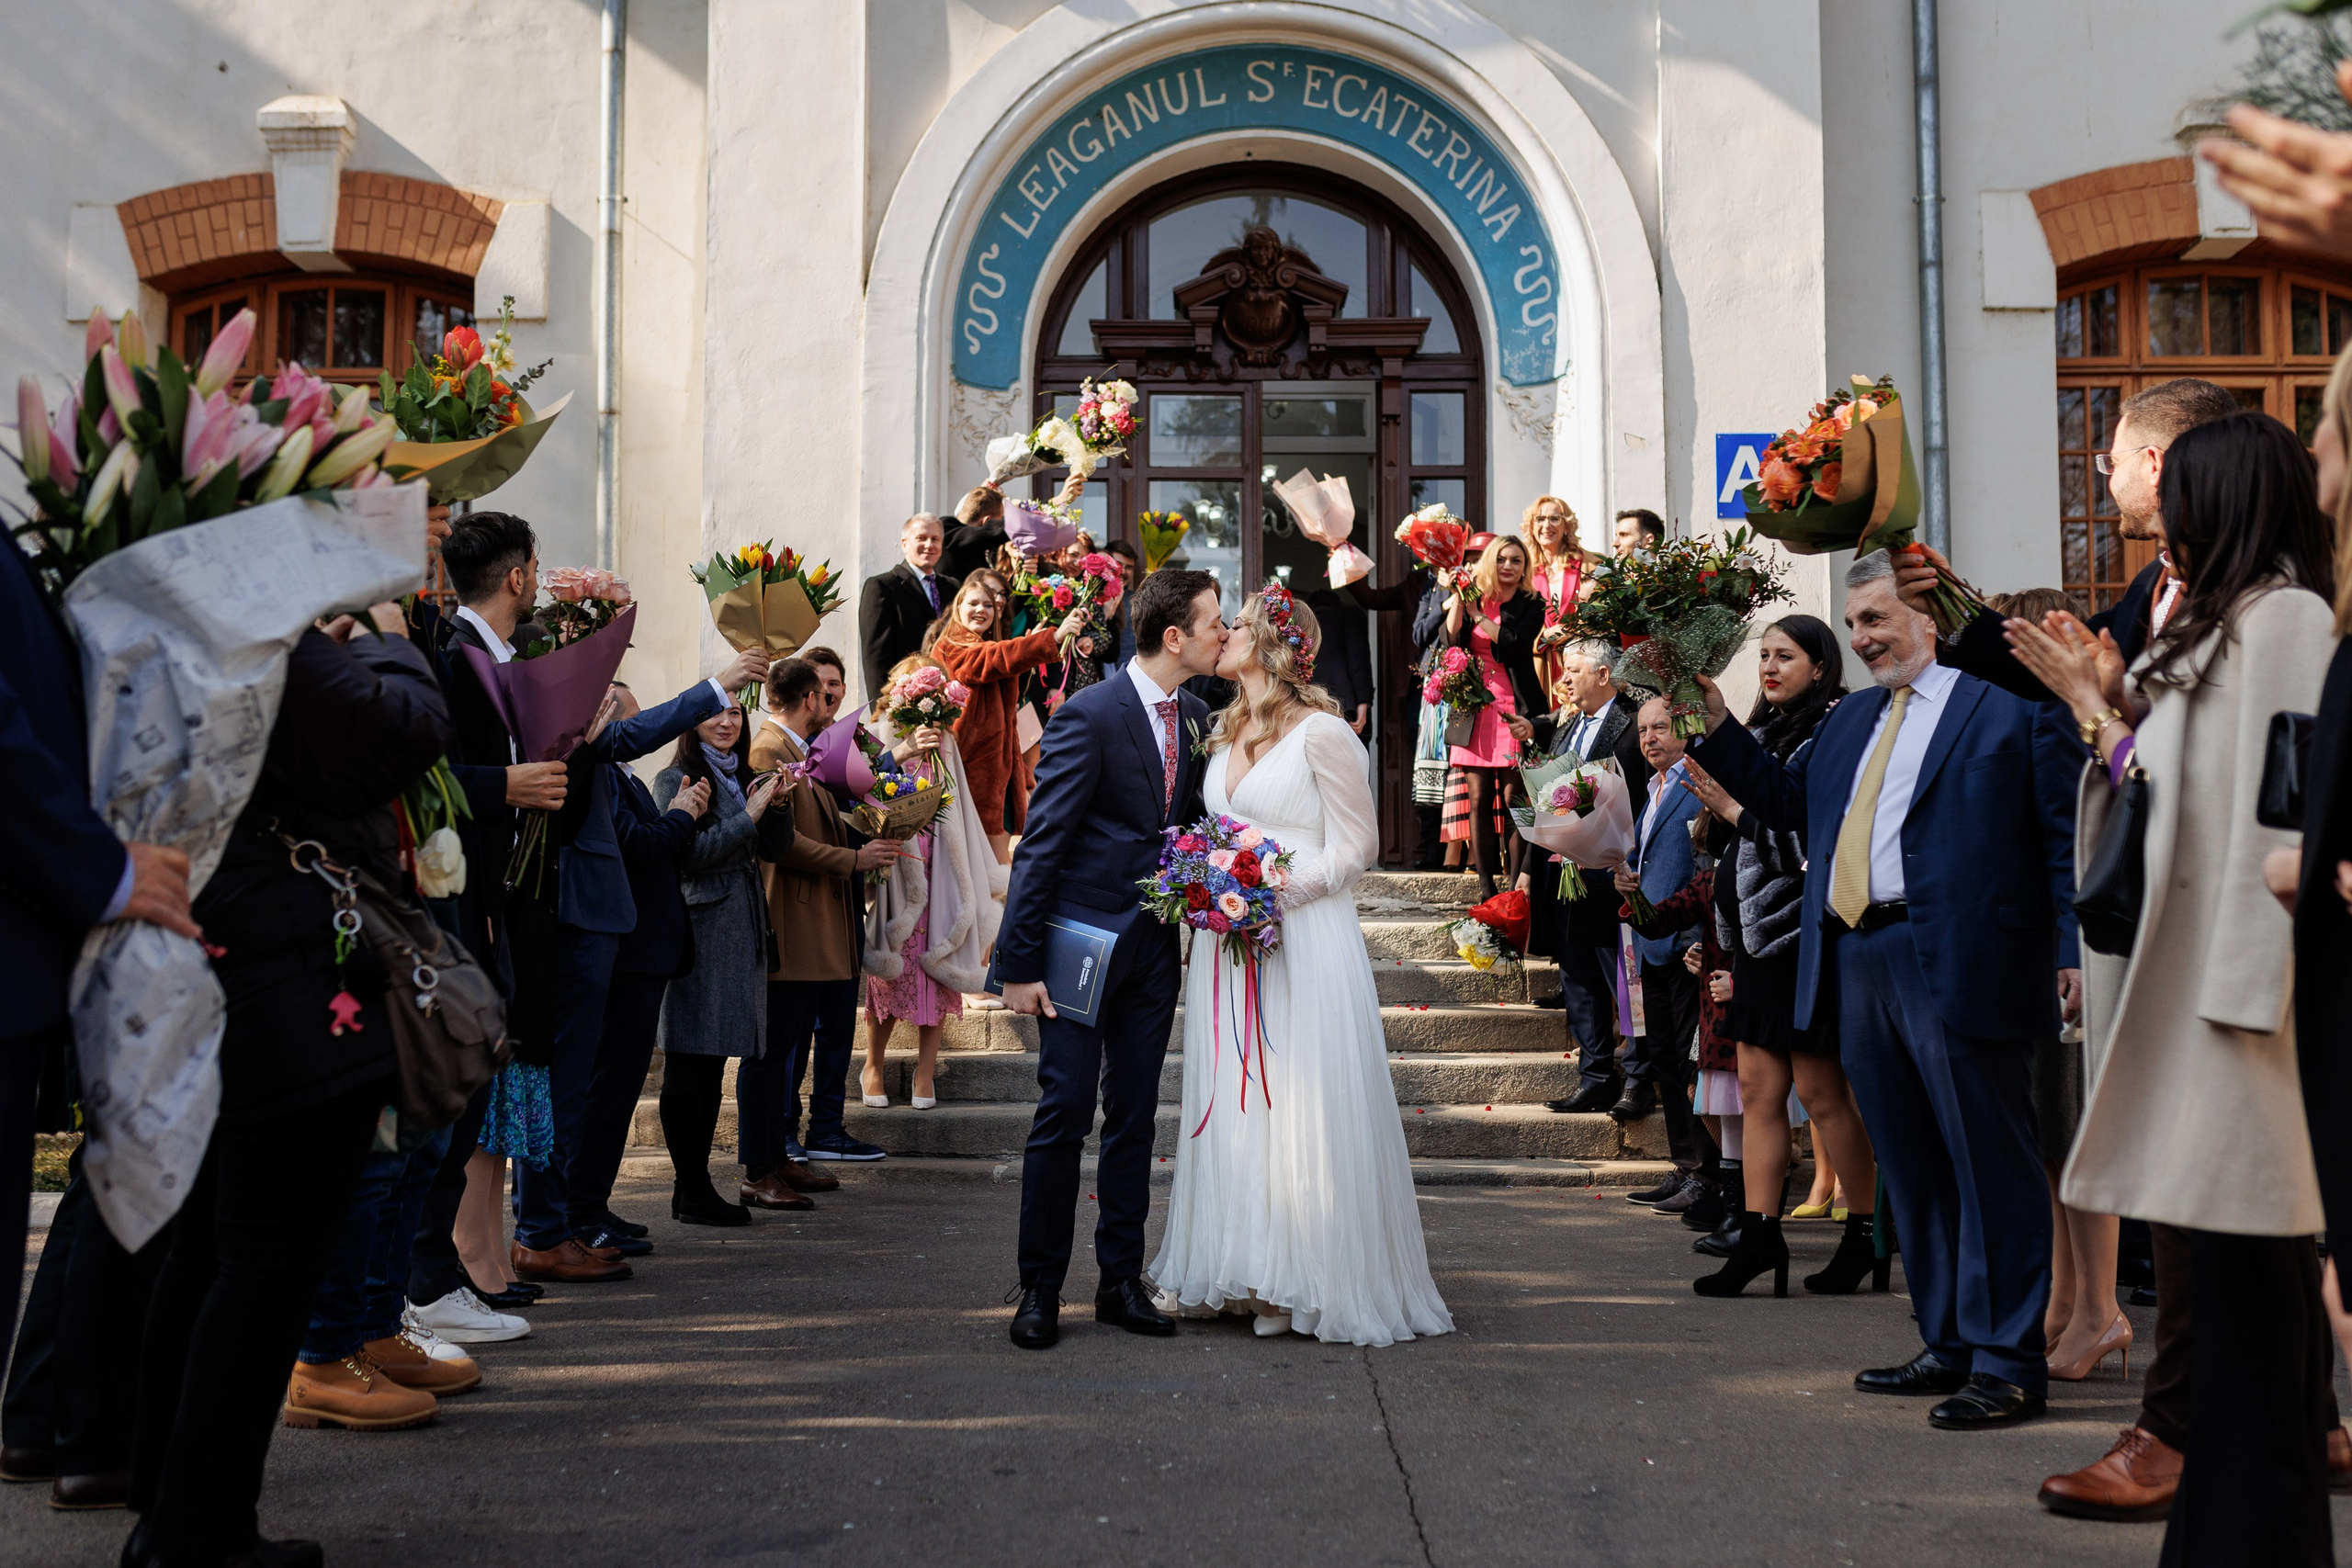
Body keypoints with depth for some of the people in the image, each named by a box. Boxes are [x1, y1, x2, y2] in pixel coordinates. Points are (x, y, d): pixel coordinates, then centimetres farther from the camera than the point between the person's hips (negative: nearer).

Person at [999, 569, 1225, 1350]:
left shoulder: (1196, 718, 7)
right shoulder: (1088, 716, -14)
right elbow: (1041, 845, -14)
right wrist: (1020, 962, -16)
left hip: (1155, 945, 6)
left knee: (1135, 1116, 11)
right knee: (1065, 1111, -2)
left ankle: (1122, 1282, 20)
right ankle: (1040, 1289, 10)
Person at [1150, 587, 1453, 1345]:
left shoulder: (1321, 732, -8)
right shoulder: (1225, 732, 14)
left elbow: (1356, 844, -8)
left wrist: (1278, 890, -18)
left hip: (1301, 936, -7)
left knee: (1301, 1107, -4)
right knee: (1229, 1104, 9)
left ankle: (1303, 1281, 5)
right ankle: (1237, 1269, 17)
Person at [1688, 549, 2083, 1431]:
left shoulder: (2010, 709, -1)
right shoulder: (1849, 721, 21)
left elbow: (2067, 834, -5)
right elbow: (1785, 800, 22)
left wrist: (2074, 948, -14)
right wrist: (1717, 730, 13)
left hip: (1958, 964, -7)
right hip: (1856, 965, 7)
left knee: (1989, 1163, -1)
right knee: (1910, 1168, 13)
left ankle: (2010, 1362, 7)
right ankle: (1950, 1346, 24)